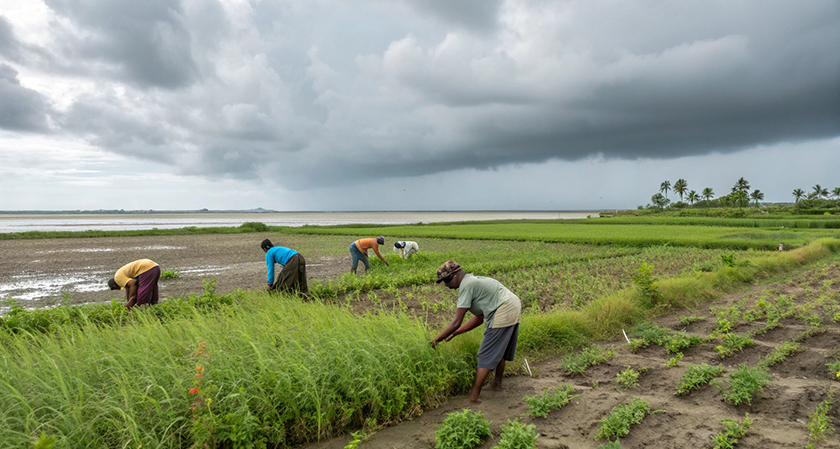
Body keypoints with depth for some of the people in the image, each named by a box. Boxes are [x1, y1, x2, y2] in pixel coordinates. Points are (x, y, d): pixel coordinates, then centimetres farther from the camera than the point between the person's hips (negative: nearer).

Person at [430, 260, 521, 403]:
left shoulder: (467, 285, -10)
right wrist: (454, 333, 19)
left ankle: (474, 395, -1)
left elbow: (456, 323, -14)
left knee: (486, 355, -4)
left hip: (502, 314, -10)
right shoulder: (474, 281, 19)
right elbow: (480, 318, 20)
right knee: (499, 350, 25)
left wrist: (436, 340, -4)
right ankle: (497, 383, 39)